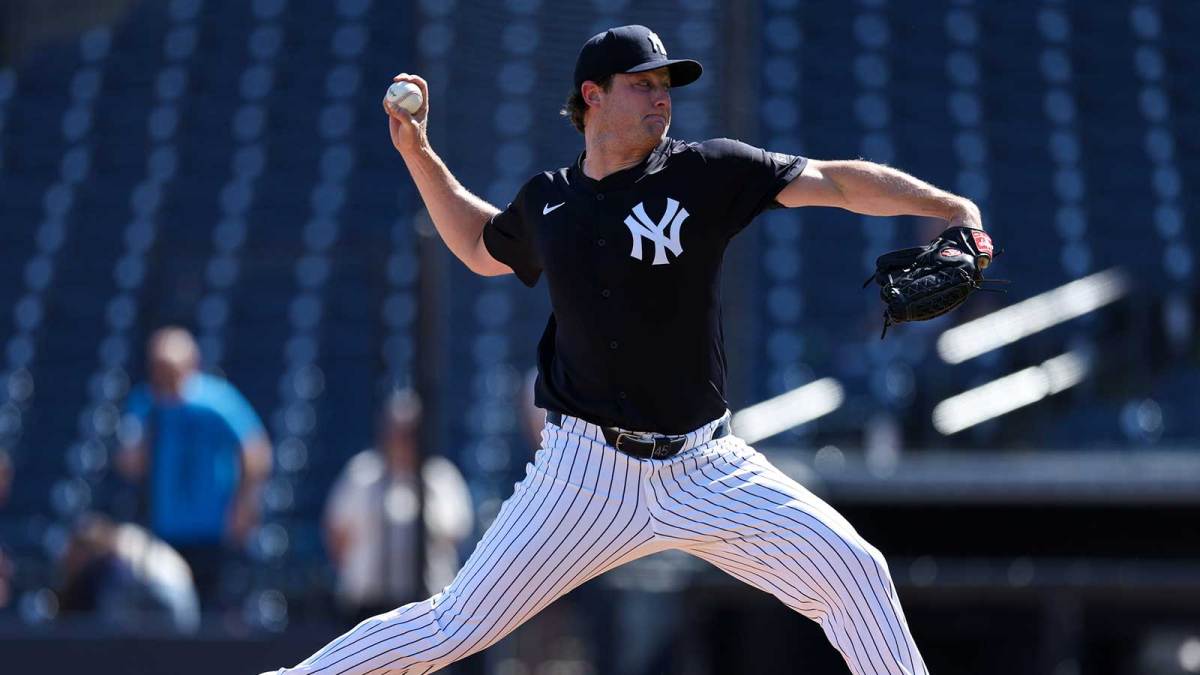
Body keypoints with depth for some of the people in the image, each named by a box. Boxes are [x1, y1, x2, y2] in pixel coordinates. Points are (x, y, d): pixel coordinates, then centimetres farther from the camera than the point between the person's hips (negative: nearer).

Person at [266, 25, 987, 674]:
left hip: (705, 469, 0)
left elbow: (834, 181, -9)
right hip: (588, 473, 0)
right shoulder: (547, 202, 5)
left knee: (855, 572, -10)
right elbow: (481, 248, 27)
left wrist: (950, 209, -20)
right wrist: (418, 154, 18)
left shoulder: (704, 173, -3)